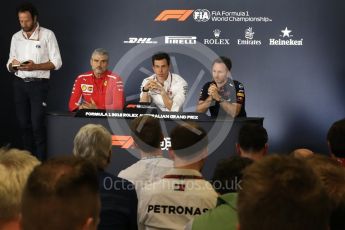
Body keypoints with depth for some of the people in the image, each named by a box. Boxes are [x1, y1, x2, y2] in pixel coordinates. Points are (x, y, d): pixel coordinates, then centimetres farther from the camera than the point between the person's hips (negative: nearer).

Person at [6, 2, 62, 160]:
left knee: (37, 124, -9)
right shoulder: (16, 37, 10)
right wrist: (13, 64, -12)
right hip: (19, 84, 5)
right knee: (24, 124, 6)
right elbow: (9, 66, 13)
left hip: (38, 84, -4)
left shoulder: (47, 35, -3)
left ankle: (41, 162, -3)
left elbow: (57, 63, -6)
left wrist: (35, 66, -19)